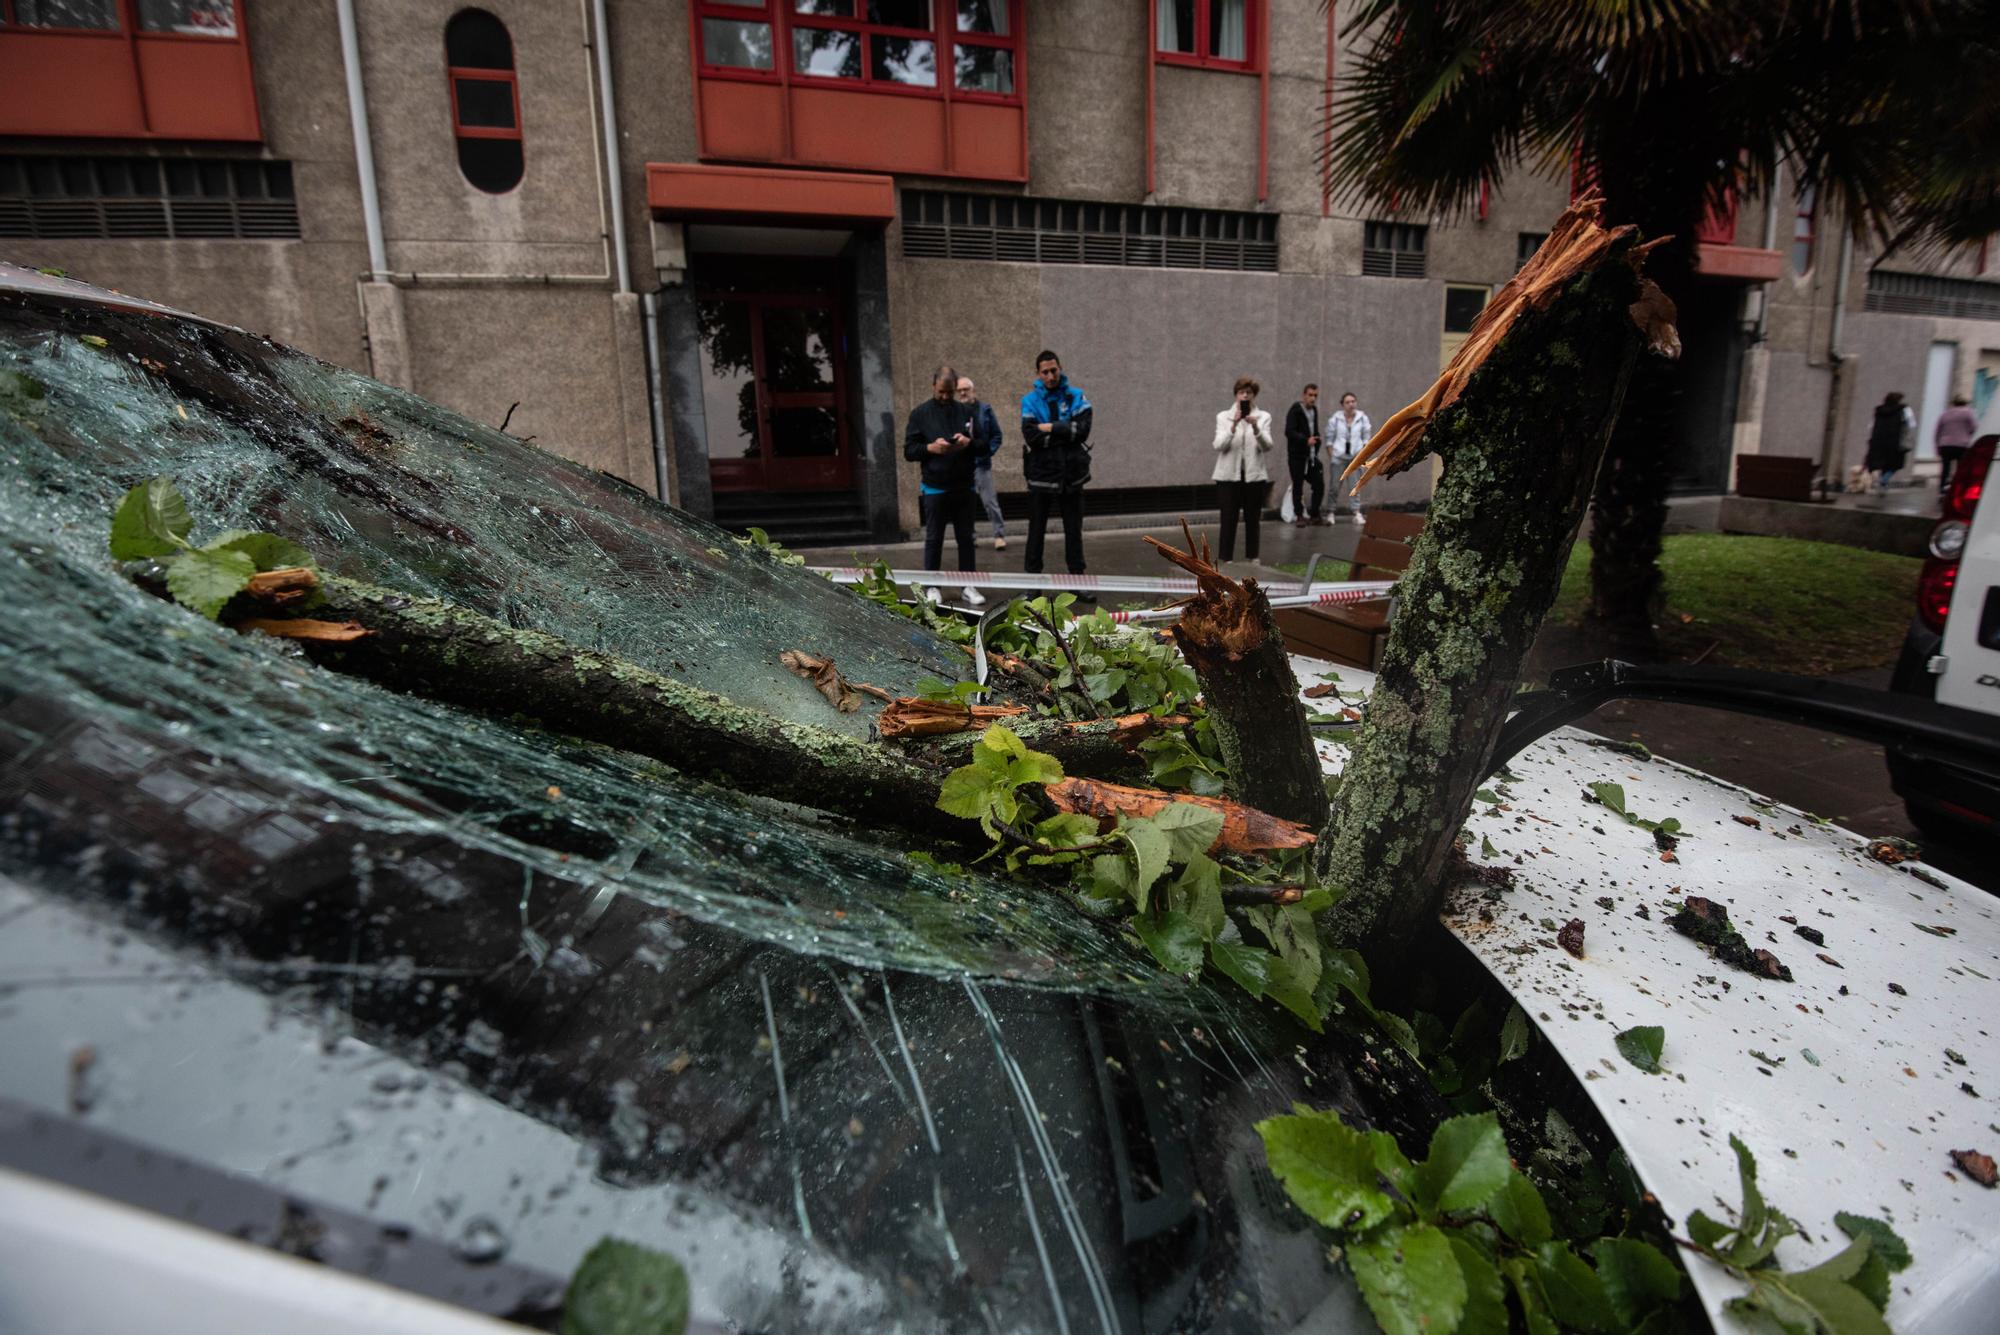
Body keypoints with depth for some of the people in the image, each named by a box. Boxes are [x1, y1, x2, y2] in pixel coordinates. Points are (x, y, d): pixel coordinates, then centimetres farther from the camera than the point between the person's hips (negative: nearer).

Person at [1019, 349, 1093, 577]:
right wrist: (1065, 433, -13)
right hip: (1041, 475, -1)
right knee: (1036, 530, 6)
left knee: (1074, 530, 10)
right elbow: (1031, 436, -15)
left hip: (1071, 474, 1)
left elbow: (1082, 429, -12)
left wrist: (1051, 428, -14)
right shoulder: (1030, 400, 0)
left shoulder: (1076, 397, 3)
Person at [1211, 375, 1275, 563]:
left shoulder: (1263, 417, 5)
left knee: (1253, 519, 8)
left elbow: (1267, 446, -10)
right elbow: (1219, 446, -11)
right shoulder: (1223, 416, 3)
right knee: (1228, 519, -4)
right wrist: (1234, 426, -25)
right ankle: (1226, 559, -1)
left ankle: (1253, 558, 17)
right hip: (1229, 475, -1)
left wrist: (1255, 427, -27)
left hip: (1254, 475, 1)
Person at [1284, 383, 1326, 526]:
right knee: (1298, 486, 1)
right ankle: (1299, 515, 10)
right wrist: (1306, 440, -30)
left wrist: (1316, 447, 10)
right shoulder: (1295, 410, -8)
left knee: (1319, 484, 3)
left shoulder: (1314, 411, 14)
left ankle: (1314, 515, 14)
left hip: (1312, 456, 6)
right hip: (1297, 456, -6)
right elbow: (1289, 431, -19)